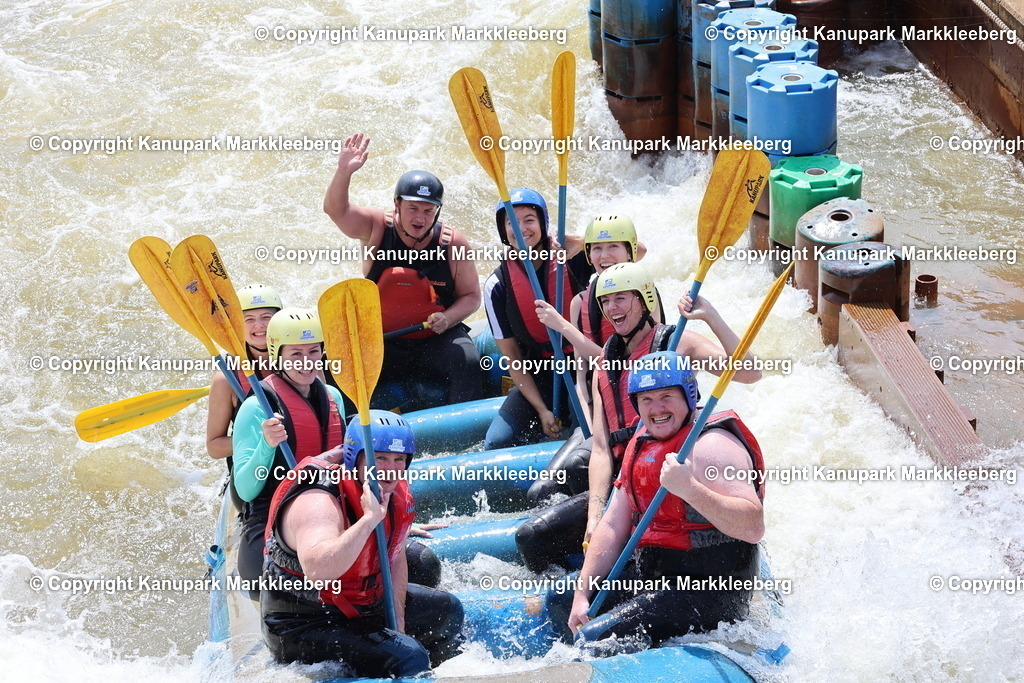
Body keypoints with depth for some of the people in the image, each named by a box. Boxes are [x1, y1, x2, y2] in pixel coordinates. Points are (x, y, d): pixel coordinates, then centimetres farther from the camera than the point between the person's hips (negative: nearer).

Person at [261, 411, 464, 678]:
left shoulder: (396, 494, -2)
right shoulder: (319, 502, -29)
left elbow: (396, 559, 11)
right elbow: (316, 570, -48)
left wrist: (398, 624, 2)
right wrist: (369, 518, -46)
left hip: (366, 604, 9)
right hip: (304, 626, -9)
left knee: (448, 609, 22)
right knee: (409, 657, -26)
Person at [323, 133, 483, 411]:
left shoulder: (453, 244, -4)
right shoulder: (377, 229, -5)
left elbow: (471, 296, 3)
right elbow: (336, 209, -20)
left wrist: (448, 318, -17)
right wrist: (344, 171, -38)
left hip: (439, 338, 0)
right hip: (384, 341, 0)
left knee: (467, 361, -27)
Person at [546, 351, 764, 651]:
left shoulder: (709, 445, -18)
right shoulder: (640, 446, 9)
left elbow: (753, 528, -30)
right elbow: (613, 527, 9)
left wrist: (690, 489, -40)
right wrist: (581, 595, 0)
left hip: (708, 591, -10)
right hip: (649, 575, 10)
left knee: (595, 638, -21)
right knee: (558, 601, 19)